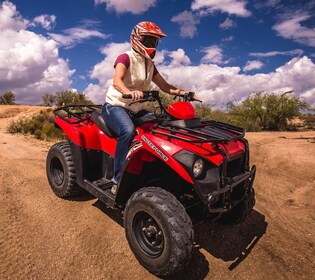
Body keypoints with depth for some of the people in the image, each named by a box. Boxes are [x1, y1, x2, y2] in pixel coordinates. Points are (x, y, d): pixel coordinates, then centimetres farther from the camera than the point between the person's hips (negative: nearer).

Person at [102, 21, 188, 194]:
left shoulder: (150, 65, 15)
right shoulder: (125, 58, -8)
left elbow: (164, 86, 14)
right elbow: (116, 81, -26)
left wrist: (183, 92, -4)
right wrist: (129, 92, -49)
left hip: (137, 110, 7)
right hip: (115, 106, -7)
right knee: (128, 131, -38)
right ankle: (118, 181, -29)